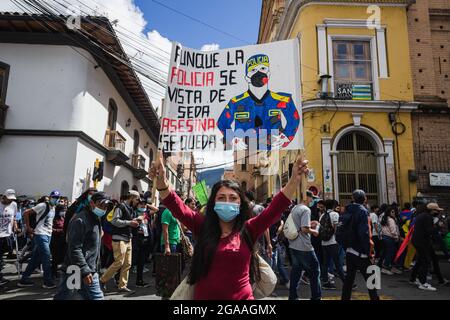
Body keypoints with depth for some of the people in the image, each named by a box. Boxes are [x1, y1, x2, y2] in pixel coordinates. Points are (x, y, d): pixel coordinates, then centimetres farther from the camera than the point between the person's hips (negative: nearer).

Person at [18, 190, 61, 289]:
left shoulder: (53, 208, 14)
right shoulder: (43, 205, -10)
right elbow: (26, 213, -12)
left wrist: (51, 229, 10)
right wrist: (29, 228, -11)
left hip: (48, 235, 8)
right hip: (40, 235, -8)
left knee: (36, 259, 12)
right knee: (46, 257, -8)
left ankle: (24, 279, 23)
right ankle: (48, 282, -1)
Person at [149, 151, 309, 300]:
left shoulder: (248, 230, -5)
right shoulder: (203, 227, -2)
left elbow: (276, 207, -12)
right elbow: (177, 207, -10)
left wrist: (294, 180, -23)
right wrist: (161, 181, -26)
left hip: (241, 297, 0)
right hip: (203, 296, 1)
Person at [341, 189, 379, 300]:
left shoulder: (347, 211, 8)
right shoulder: (362, 211, -12)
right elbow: (364, 233, -19)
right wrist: (368, 251, -14)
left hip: (349, 251, 7)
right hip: (360, 252, -7)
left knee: (349, 278, 13)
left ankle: (345, 297, 17)